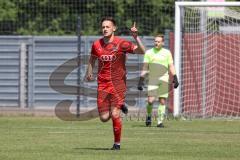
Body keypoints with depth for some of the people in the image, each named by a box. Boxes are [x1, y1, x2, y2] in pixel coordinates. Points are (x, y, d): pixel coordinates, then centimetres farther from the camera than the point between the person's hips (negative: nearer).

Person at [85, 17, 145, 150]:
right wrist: (89, 72, 11)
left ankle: (117, 143, 6)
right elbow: (92, 59, 25)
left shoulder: (121, 44, -7)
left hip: (118, 83, -3)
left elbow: (142, 51, -14)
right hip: (102, 84, 4)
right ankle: (119, 107, 33)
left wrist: (136, 37, -27)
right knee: (104, 118, 0)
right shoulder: (96, 44, 4)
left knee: (115, 115, -13)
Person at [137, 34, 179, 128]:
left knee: (162, 101, -2)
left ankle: (160, 122, 4)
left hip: (163, 79, 1)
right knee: (150, 101, -11)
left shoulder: (167, 53, 7)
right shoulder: (149, 53, 6)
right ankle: (149, 116, 15)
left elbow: (171, 67, 8)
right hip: (152, 80, -1)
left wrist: (175, 78, -1)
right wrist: (141, 80, 0)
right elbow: (145, 68, 5)